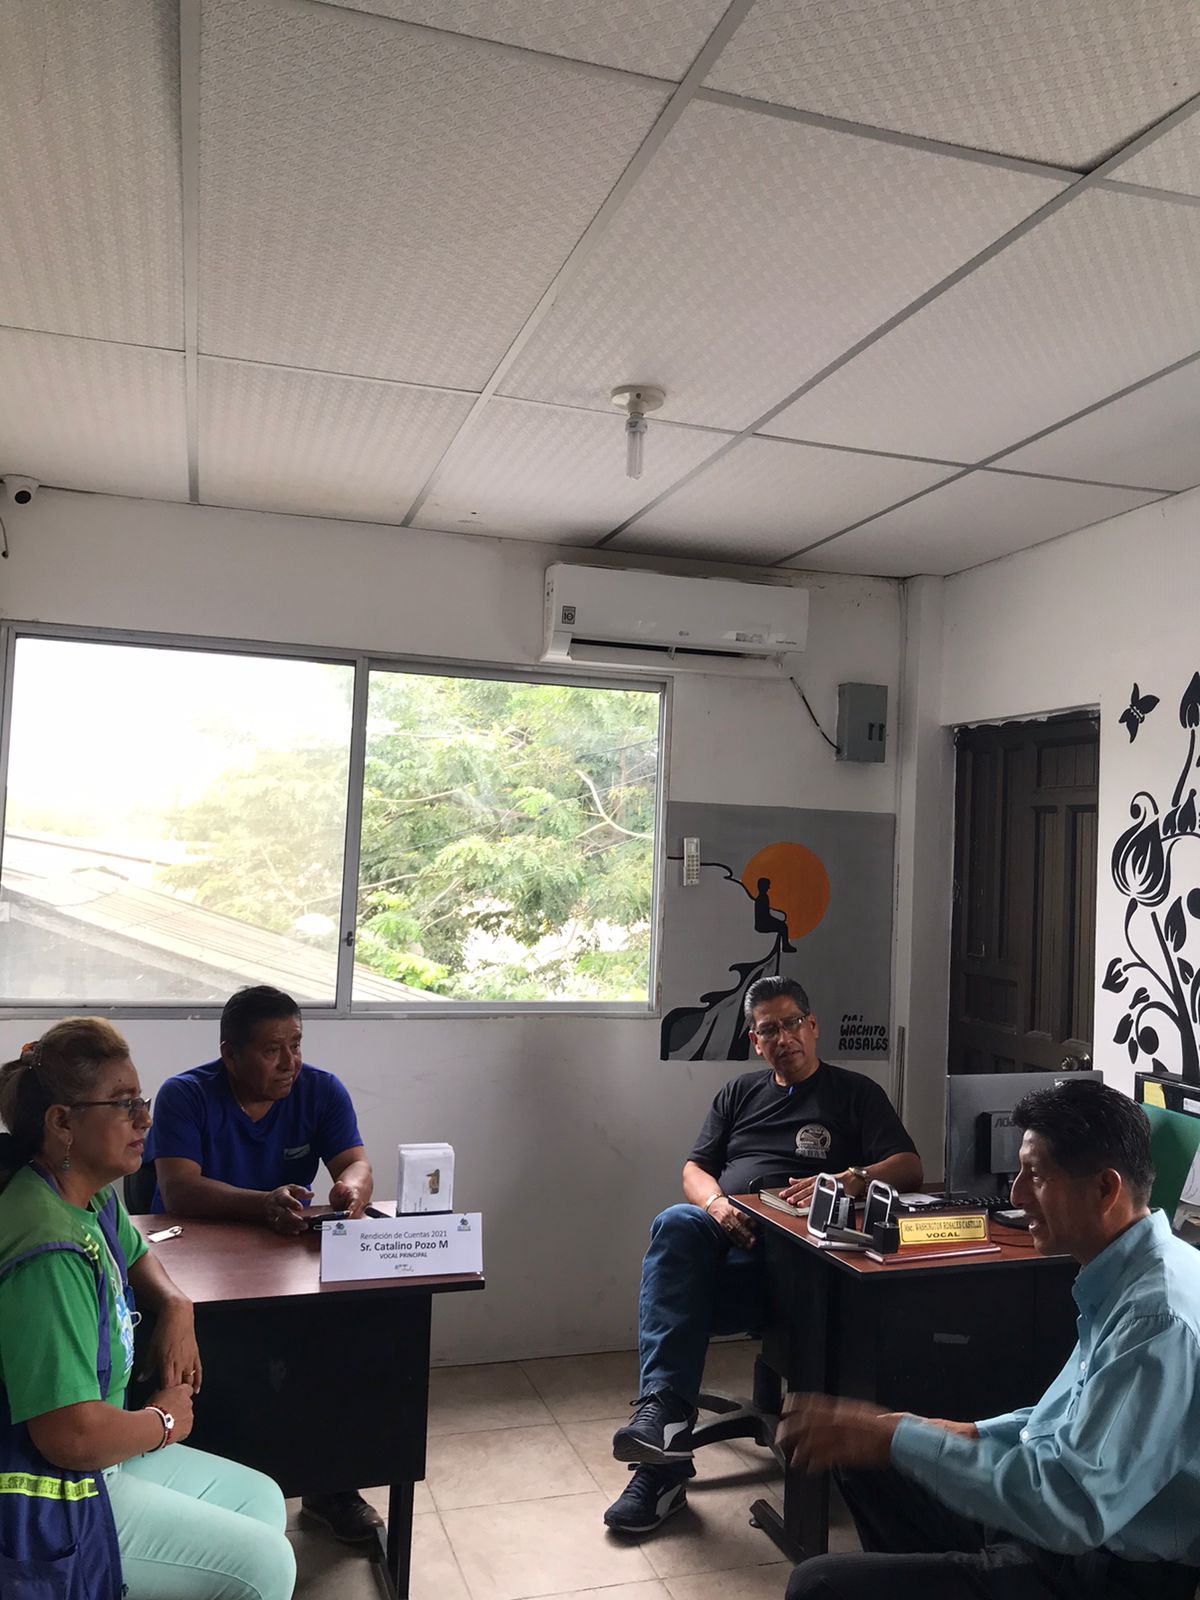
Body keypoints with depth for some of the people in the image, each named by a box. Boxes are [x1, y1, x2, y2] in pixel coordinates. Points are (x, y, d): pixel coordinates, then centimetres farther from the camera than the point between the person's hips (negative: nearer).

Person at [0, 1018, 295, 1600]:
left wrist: (176, 1306, 2)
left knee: (262, 1501, 14)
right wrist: (163, 1420, -13)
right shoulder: (50, 1251, -30)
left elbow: (133, 1256, 24)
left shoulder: (95, 1199, 0)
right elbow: (72, 1435, -33)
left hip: (96, 1458, 10)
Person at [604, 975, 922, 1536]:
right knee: (676, 1223, -34)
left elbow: (909, 1167, 3)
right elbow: (694, 1169, 19)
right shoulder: (740, 1093, 28)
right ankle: (664, 1410, -42)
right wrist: (715, 1203, -6)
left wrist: (849, 1182, -19)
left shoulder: (855, 1093, 16)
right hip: (724, 1234, 4)